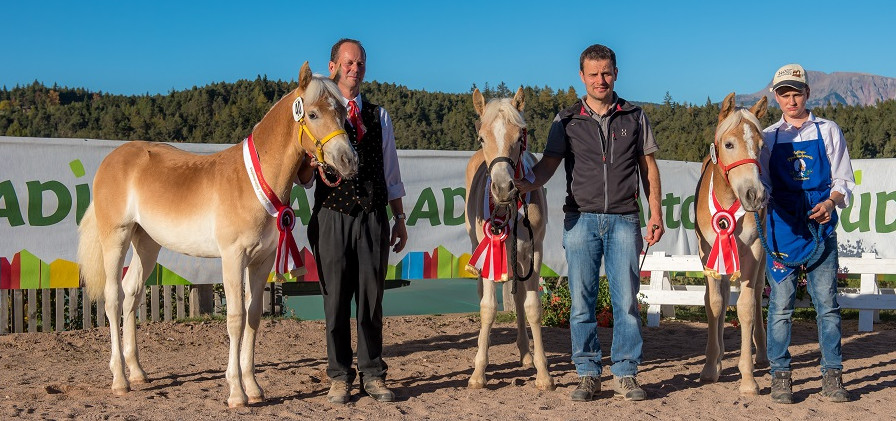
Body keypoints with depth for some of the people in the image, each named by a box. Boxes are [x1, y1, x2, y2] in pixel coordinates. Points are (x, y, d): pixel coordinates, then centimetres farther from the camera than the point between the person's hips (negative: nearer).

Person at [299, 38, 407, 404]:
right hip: (332, 216, -2)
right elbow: (304, 178, -2)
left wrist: (399, 218, 14)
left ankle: (372, 375, 15)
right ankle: (339, 377, 14)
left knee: (371, 300, 6)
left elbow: (391, 173, 17)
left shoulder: (379, 115, 13)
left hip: (374, 218, 2)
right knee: (336, 300, 3)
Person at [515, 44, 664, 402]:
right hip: (580, 220, 0)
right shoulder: (567, 120, 7)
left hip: (623, 220, 0)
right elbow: (549, 163, -1)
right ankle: (588, 373, 12)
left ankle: (625, 374, 9)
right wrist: (527, 184, -22)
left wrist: (656, 214, 3)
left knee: (626, 300, -1)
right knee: (582, 302, 2)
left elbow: (648, 167, 11)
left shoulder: (634, 117, 9)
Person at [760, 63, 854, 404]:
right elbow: (762, 184, 5)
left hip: (820, 227, 0)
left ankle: (832, 376, 10)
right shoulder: (769, 137, 8)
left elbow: (843, 179, 5)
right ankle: (780, 376, 9)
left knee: (827, 304, 2)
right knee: (781, 305, 1)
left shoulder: (828, 131, 6)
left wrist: (831, 202, -15)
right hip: (781, 227, 0)